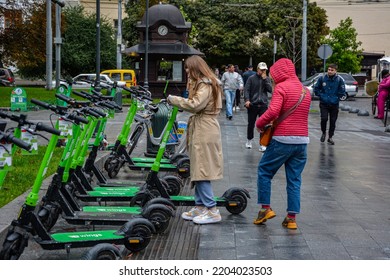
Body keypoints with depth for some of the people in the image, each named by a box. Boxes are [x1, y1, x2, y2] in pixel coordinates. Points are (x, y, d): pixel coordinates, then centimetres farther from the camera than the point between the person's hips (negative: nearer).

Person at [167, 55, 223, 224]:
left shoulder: (206, 85, -11)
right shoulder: (202, 83, 21)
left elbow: (195, 104, -23)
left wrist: (174, 99, -13)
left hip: (205, 132, -10)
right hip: (199, 131, 10)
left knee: (201, 170, -9)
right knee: (197, 170, 12)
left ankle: (212, 210, -6)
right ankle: (200, 207, 18)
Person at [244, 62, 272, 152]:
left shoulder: (267, 79, 10)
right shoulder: (251, 78, 2)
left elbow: (270, 89, -3)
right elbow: (246, 90, -4)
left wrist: (265, 79, -8)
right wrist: (247, 100, -19)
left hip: (263, 105, 1)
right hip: (253, 104, -1)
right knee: (251, 124, 8)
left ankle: (262, 144, -3)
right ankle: (249, 140, 29)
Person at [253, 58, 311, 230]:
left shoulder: (281, 87, -8)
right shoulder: (305, 90, 16)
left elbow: (273, 111, -21)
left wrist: (259, 123, -5)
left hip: (283, 139, -6)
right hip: (302, 141, 6)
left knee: (264, 171, 11)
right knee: (294, 179, 9)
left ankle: (265, 208, 8)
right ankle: (292, 218, 7)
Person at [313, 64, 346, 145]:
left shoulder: (339, 80, -5)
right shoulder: (322, 78, -4)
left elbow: (342, 92, 1)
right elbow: (316, 89, 6)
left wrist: (336, 98, -4)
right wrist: (321, 96, -1)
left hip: (334, 105, 1)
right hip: (324, 104, 0)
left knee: (333, 121, 6)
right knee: (324, 119, -13)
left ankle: (330, 137, 21)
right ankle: (323, 133, 14)